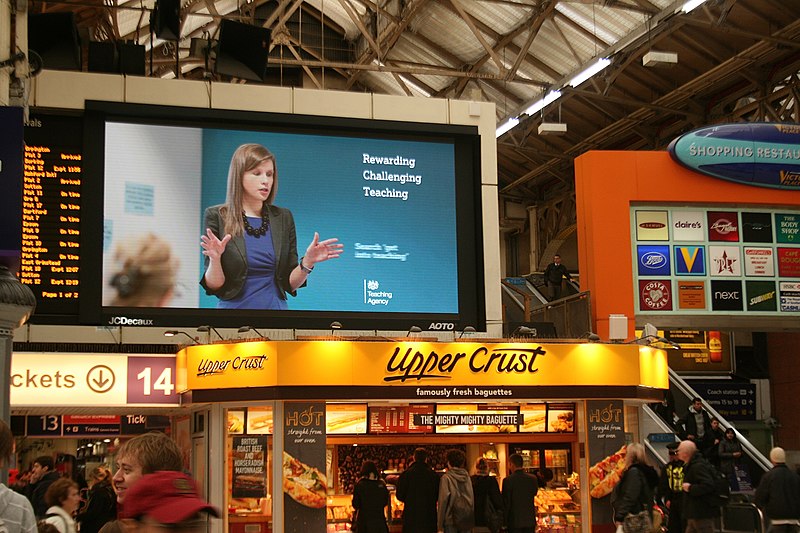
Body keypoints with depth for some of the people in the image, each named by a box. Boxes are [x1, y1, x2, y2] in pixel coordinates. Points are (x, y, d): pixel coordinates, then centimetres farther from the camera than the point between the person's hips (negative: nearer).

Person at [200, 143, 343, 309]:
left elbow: (291, 284, 3)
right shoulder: (217, 216, -7)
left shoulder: (283, 217, 2)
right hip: (233, 306, -2)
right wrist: (215, 259, -26)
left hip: (276, 306, 3)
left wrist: (307, 262, -14)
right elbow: (213, 286, -8)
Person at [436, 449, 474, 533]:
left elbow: (443, 501, -10)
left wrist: (440, 526, -6)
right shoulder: (467, 477, 5)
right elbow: (472, 499, 7)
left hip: (451, 520, -4)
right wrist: (472, 523, 12)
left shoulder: (446, 478, -7)